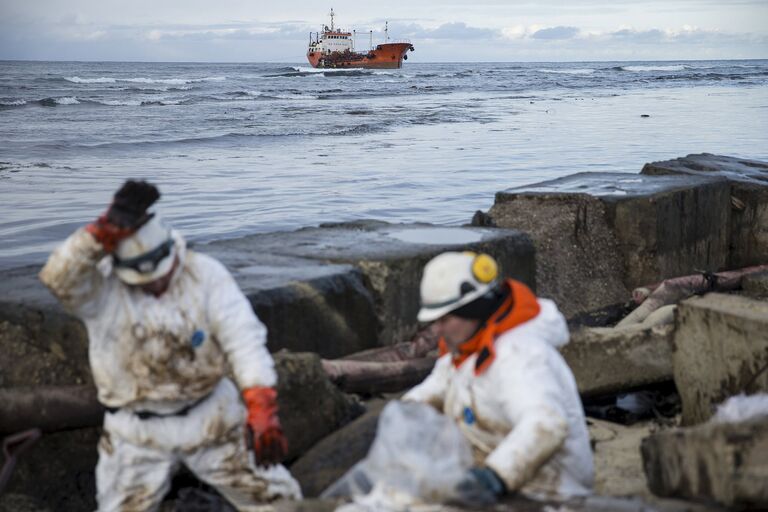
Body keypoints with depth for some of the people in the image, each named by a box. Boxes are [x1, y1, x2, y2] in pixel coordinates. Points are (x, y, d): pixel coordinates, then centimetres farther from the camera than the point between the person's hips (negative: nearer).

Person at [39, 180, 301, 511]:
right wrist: (107, 230, -49)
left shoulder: (206, 275, -14)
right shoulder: (100, 287, -16)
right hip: (137, 432, -1)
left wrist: (262, 410, -32)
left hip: (211, 417, 1)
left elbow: (245, 340, -20)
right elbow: (59, 278, -38)